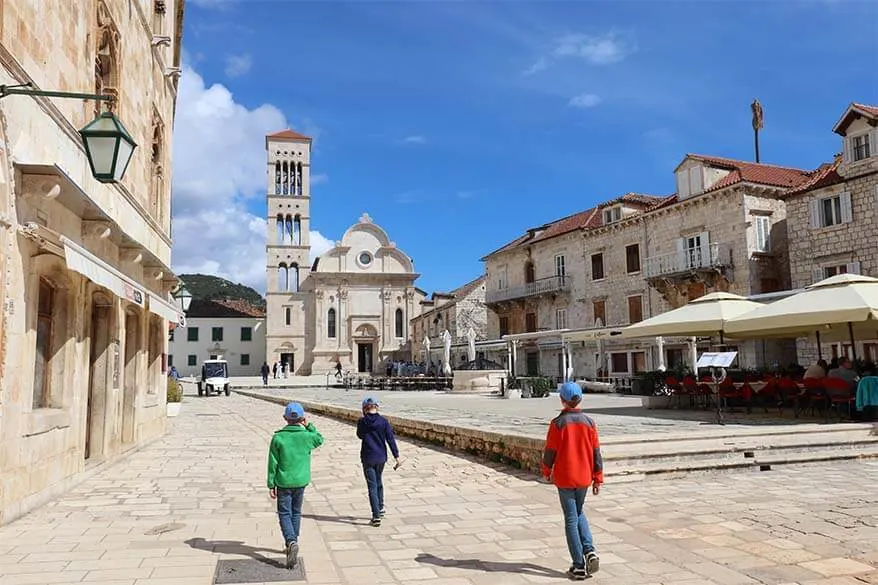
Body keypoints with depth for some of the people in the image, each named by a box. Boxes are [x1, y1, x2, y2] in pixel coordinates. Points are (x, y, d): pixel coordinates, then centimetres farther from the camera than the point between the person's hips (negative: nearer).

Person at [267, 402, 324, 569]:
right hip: (301, 481, 2)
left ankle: (291, 542, -18)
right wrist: (309, 426, 13)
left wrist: (271, 485, 1)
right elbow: (320, 440, 16)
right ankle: (291, 544, 28)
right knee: (296, 513, 18)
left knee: (284, 514, 5)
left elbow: (273, 464, -7)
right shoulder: (307, 436, -8)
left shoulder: (278, 438, -11)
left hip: (283, 482, -2)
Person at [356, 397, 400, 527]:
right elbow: (390, 439, -7)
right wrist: (396, 455, -3)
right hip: (381, 457, 2)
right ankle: (380, 508, 37)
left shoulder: (362, 422, -9)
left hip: (368, 458, -2)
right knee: (379, 481, 24)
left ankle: (376, 516, -3)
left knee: (372, 486, 2)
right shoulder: (383, 421, -7)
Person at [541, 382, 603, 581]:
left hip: (564, 478, -4)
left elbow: (550, 450, -7)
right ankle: (590, 551, 8)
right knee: (579, 513, 24)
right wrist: (598, 478, 8)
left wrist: (547, 471, 10)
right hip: (584, 477, 4)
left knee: (571, 519, 4)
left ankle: (579, 566, 5)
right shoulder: (589, 422, -2)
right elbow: (596, 452, 1)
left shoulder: (558, 423, -13)